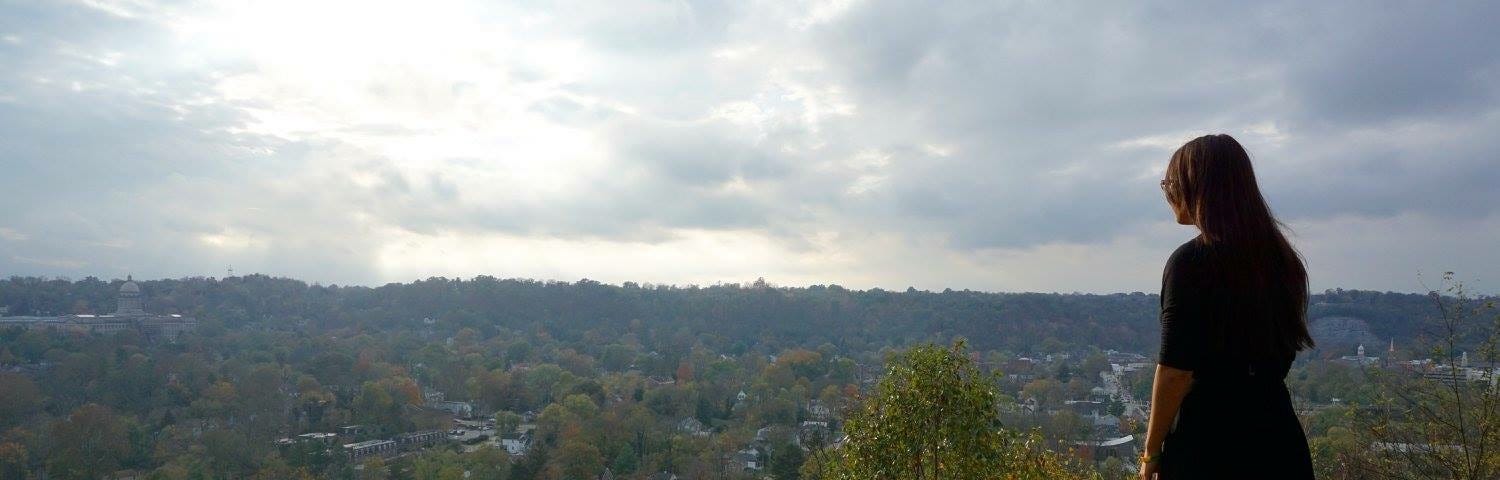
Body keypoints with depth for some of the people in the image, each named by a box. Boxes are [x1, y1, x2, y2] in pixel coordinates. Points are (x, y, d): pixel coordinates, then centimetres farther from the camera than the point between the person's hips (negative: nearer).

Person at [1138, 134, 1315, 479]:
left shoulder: (1190, 261, -14)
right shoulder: (1279, 257, 8)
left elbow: (1176, 370, -16)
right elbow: (1285, 349, 16)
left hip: (1208, 443, -7)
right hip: (1279, 439, 7)